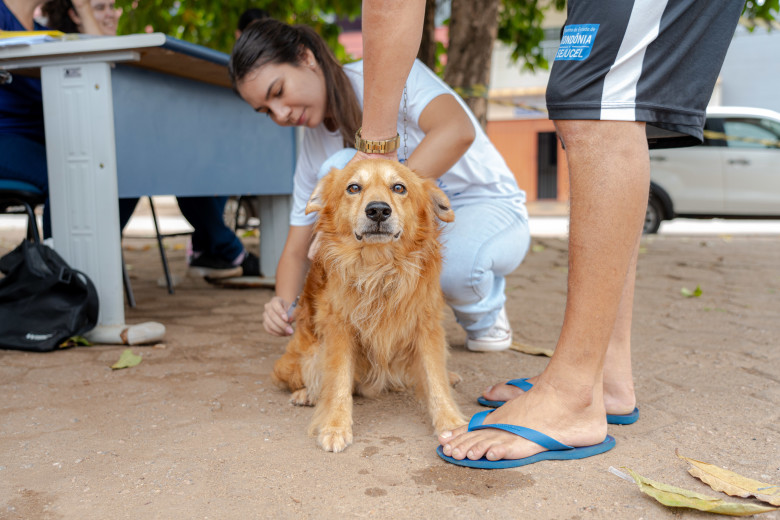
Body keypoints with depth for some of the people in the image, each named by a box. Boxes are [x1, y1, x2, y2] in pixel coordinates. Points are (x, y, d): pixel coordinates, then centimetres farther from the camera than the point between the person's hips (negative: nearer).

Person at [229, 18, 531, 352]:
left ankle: (484, 314, -1)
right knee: (339, 168, -23)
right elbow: (296, 252, 0)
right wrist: (283, 302, -23)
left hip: (489, 211, -4)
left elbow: (458, 131, -39)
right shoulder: (314, 147, -2)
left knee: (452, 263, -40)